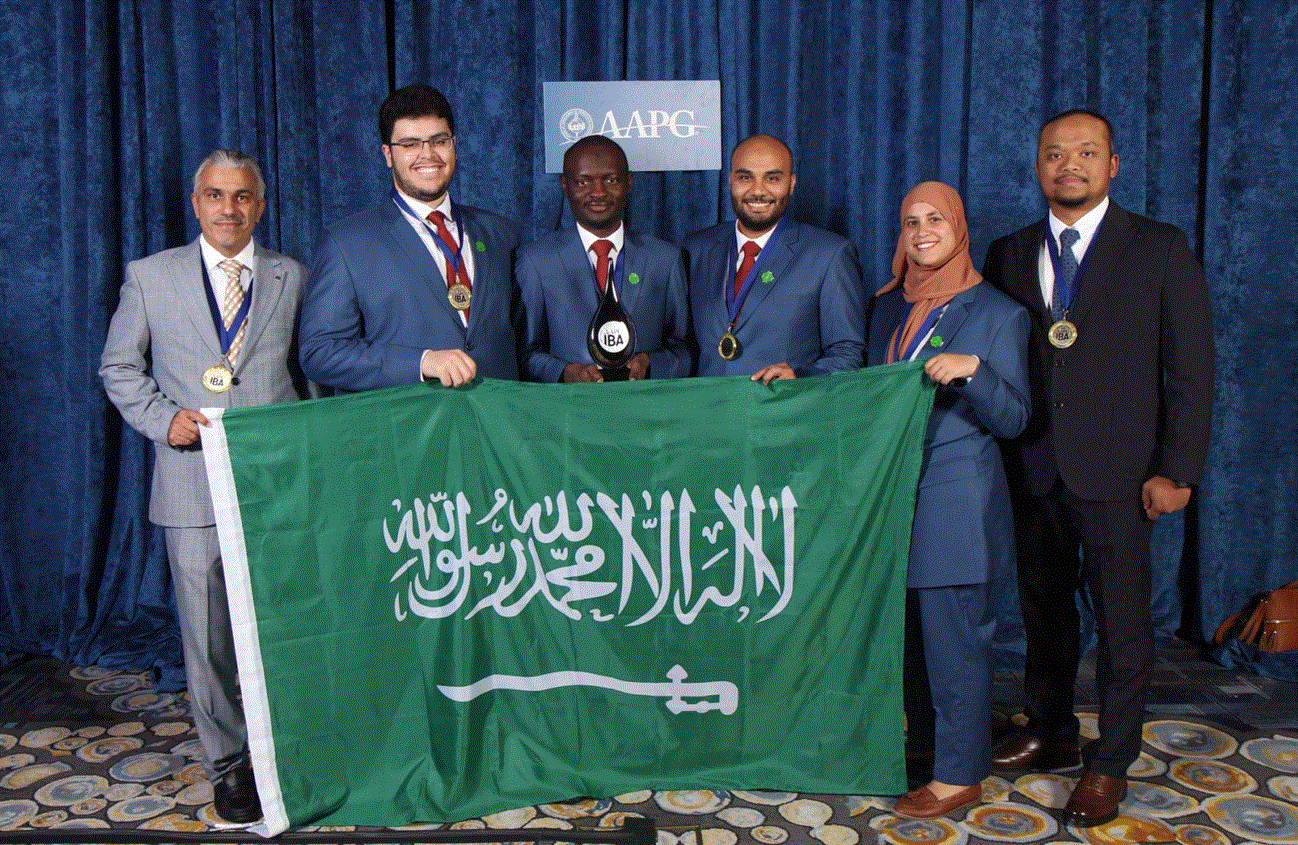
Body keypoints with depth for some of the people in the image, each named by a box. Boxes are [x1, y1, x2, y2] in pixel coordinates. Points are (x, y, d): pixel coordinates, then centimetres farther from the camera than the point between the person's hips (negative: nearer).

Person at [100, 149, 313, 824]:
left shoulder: (293, 278, 10)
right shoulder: (150, 277, 7)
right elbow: (119, 367, 12)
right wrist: (163, 418, -6)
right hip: (193, 487, -1)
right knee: (208, 636, 6)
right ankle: (228, 763, 23)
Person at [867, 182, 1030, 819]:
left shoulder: (999, 314, -6)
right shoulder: (888, 306, 11)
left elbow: (1013, 420, -8)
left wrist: (972, 369, -25)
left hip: (954, 501, -6)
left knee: (954, 636, 1)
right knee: (909, 628, 16)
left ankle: (960, 774, 15)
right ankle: (921, 738, 35)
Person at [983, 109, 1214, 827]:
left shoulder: (1161, 249, -2)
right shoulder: (1009, 254, 8)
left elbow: (1191, 367, -3)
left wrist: (1177, 470, -7)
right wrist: (996, 457, 1)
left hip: (1116, 472, -3)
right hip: (1032, 468, 4)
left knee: (1121, 618, 5)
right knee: (1042, 606, 15)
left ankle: (1109, 762, 22)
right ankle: (1049, 734, 34)